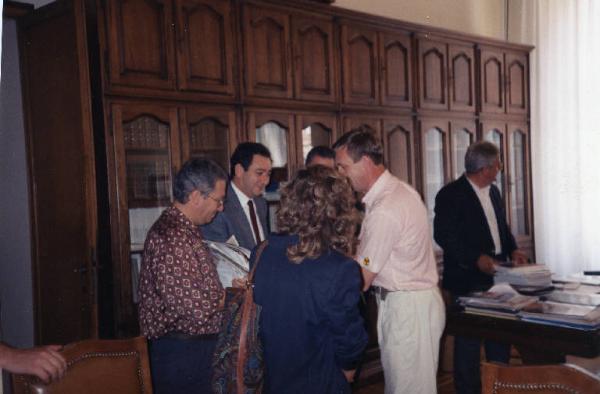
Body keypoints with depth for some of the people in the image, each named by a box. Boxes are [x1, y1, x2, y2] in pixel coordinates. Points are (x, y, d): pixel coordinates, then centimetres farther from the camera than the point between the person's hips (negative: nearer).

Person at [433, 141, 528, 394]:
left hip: (496, 277, 8)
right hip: (468, 280, -7)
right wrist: (476, 259, -23)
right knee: (468, 341, 4)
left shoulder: (493, 191, 12)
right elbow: (443, 235, -18)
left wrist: (512, 249, 4)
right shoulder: (451, 195, -13)